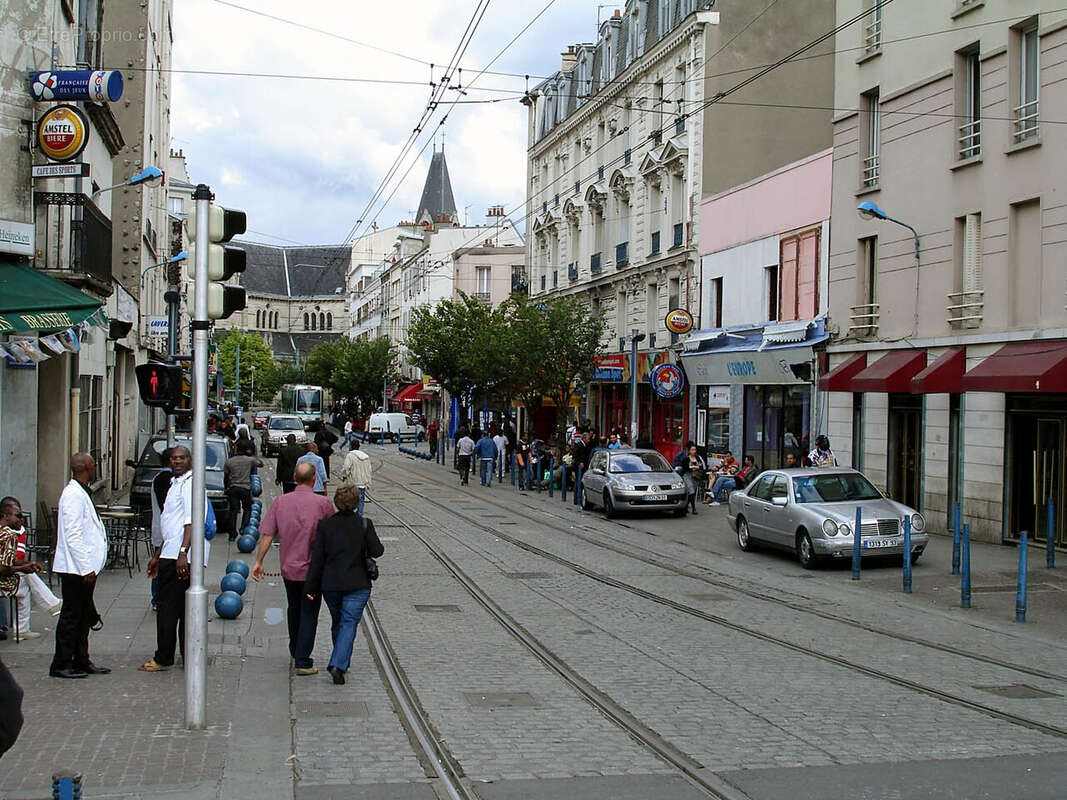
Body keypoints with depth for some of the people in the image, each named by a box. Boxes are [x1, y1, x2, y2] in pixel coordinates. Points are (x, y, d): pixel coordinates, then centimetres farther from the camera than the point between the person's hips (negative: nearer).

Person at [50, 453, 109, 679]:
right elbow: (73, 536, -22)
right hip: (75, 568, -10)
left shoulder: (82, 493, 14)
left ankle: (81, 661, 23)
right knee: (70, 616, -2)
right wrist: (86, 569, -21)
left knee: (83, 616, 15)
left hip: (84, 568, 10)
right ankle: (60, 665, 6)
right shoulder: (73, 495, -18)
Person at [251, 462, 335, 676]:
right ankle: (302, 661, -2)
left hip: (288, 568, 4)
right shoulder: (323, 504, -12)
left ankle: (296, 652, 38)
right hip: (313, 569, -4)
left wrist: (259, 561, 3)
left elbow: (267, 535, -5)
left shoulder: (280, 502, -4)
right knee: (308, 614, 3)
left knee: (294, 609, 22)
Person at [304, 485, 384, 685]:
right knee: (349, 623, -2)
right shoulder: (364, 524, -9)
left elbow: (317, 558, -4)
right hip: (357, 584, -2)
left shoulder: (325, 525, -4)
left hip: (330, 584, 3)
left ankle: (341, 661, 33)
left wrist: (311, 587, 0)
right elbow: (376, 551, -6)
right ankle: (338, 665, -18)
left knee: (337, 622, 19)